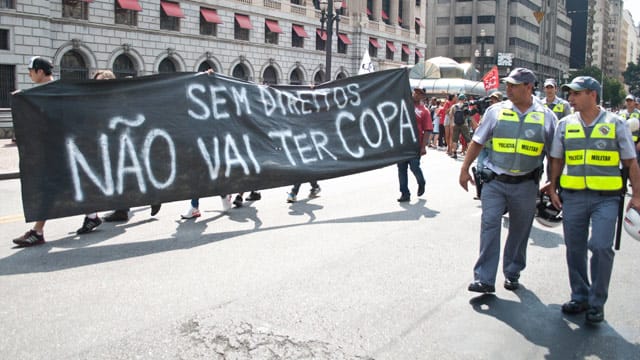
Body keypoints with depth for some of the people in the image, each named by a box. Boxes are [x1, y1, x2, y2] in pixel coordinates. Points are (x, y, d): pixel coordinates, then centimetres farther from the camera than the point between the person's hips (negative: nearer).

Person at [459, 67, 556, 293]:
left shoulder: (546, 116, 2)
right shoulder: (496, 111, 2)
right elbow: (477, 142, 8)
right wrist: (464, 169, 5)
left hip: (525, 185, 1)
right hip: (494, 181, 0)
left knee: (520, 230, 11)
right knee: (489, 225, -9)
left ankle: (512, 274, 28)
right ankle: (484, 279, -6)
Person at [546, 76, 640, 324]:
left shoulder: (615, 124, 1)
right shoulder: (565, 124, 8)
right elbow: (557, 160, 15)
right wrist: (552, 188, 7)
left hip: (606, 198, -3)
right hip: (573, 196, 3)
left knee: (601, 247, -11)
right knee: (574, 249, 8)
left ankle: (596, 302, 4)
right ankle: (580, 296, 24)